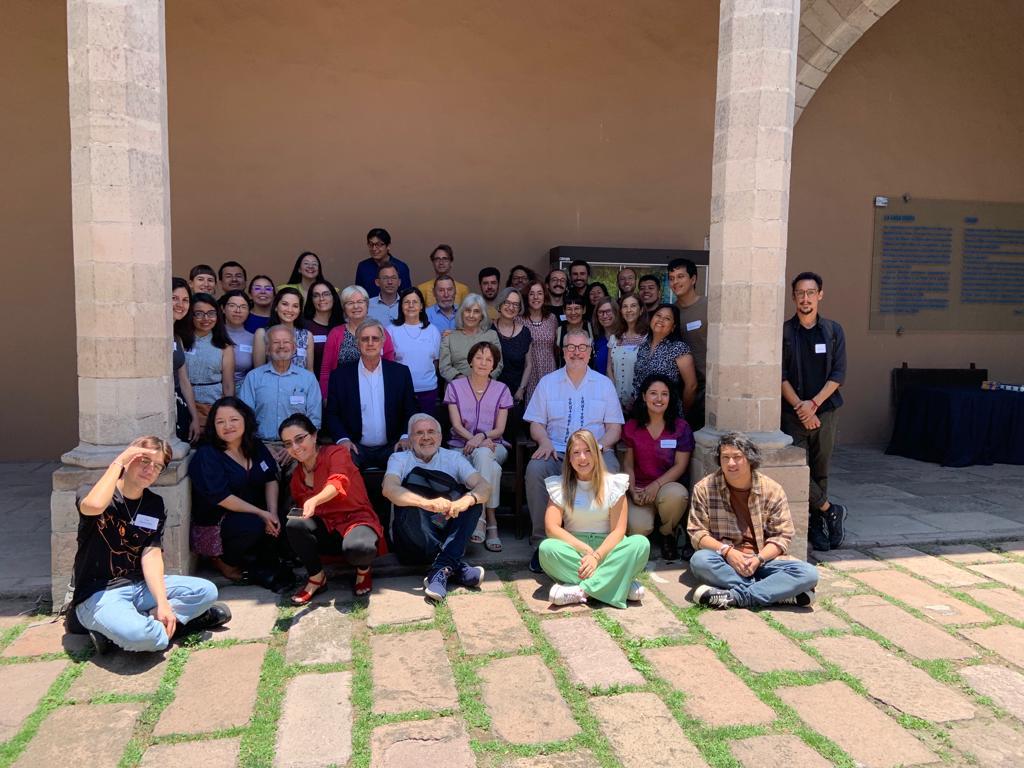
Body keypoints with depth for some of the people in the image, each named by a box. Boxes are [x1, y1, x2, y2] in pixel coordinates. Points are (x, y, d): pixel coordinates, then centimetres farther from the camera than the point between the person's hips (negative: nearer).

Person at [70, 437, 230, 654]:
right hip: (98, 594, -6)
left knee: (206, 591, -11)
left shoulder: (155, 506, 6)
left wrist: (163, 603, -19)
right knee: (140, 635, -36)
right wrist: (118, 462, -21)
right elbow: (94, 506, -35)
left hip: (140, 586, 7)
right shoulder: (97, 494, -7)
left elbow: (151, 556, -4)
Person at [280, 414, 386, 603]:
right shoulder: (297, 475, 9)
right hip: (325, 528, 5)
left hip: (356, 519, -5)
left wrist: (314, 501, -51)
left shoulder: (337, 452, -9)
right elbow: (302, 510, 15)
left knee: (358, 548, -39)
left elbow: (337, 483, -31)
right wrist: (301, 514, -10)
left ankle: (363, 571, 0)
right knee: (294, 525, -26)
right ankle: (316, 578, -4)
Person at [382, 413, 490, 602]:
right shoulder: (400, 459, 7)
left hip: (449, 534, 2)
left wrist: (466, 500, -30)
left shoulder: (453, 457, 12)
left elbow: (484, 487, -5)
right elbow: (389, 489, -16)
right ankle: (456, 566, -27)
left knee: (472, 497, -18)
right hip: (412, 541, -2)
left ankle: (442, 568, -32)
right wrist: (428, 503, -35)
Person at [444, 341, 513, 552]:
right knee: (492, 468, -36)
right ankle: (491, 522, -31)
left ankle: (481, 520, -36)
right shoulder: (455, 387, 8)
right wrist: (474, 440, -19)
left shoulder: (501, 390, 10)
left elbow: (499, 429, 2)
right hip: (461, 446, 0)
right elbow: (457, 425, -1)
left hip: (493, 445, 1)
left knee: (482, 454, -38)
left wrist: (481, 437, -19)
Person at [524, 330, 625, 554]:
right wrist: (545, 441, -12)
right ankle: (543, 539, -21)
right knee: (535, 469, -32)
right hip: (556, 452, 1)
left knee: (608, 471, -35)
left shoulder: (604, 384, 15)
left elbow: (615, 428, 10)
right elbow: (536, 423, 11)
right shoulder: (548, 382, 16)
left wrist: (599, 445, -12)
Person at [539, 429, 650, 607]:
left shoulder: (613, 484, 2)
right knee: (547, 548, -32)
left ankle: (581, 589, -32)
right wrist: (586, 550, -19)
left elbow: (618, 531, -5)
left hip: (607, 548, 0)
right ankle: (621, 584, -31)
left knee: (641, 543, -28)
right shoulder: (560, 486, 3)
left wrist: (596, 556, -21)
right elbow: (551, 528, -8)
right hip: (574, 548, 0)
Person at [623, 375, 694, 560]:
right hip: (639, 489, 0)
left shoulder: (681, 427, 0)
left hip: (668, 486, 0)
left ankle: (667, 533, -4)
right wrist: (632, 490, -8)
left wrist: (656, 485, -18)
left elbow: (680, 466, -5)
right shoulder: (631, 427, 6)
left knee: (677, 494, -38)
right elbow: (628, 463, 8)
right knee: (637, 527, -29)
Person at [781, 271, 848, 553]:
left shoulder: (834, 331, 7)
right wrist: (800, 407, -12)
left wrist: (814, 403, -10)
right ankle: (831, 511, 10)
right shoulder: (784, 332, 1)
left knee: (821, 470, 6)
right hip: (794, 413, -1)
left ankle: (816, 524, 18)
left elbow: (838, 374, 2)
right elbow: (780, 376, -3)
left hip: (826, 410, 2)